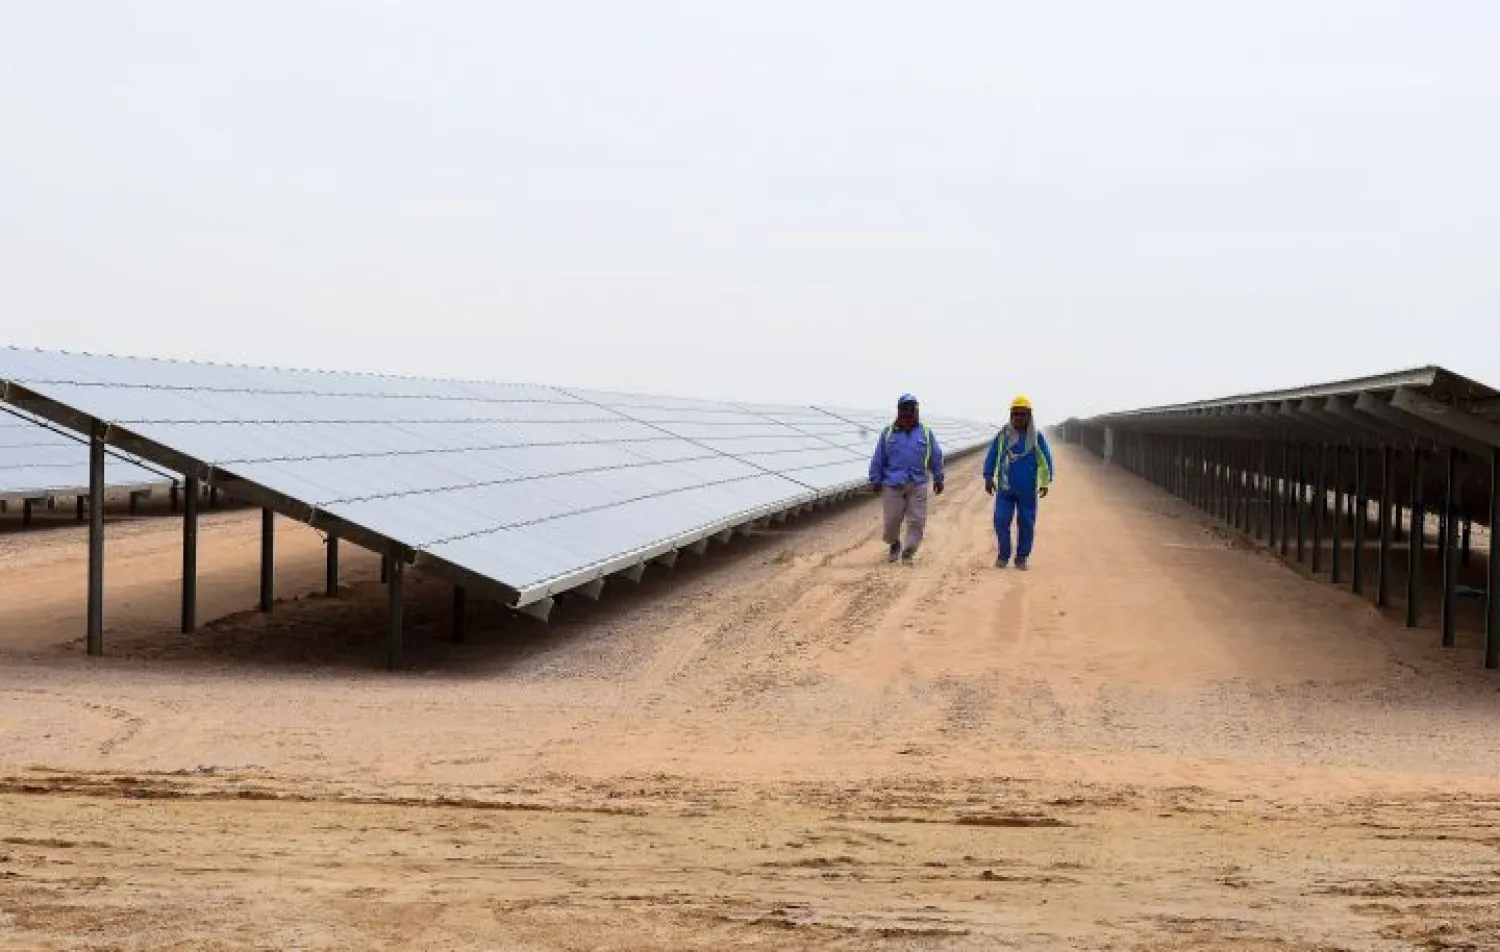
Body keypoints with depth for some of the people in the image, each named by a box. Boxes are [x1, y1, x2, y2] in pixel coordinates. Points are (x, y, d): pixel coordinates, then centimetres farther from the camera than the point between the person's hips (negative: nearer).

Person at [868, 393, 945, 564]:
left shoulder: (925, 433, 8)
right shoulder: (888, 433, 6)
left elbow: (936, 457, 14)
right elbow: (878, 459, 8)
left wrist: (938, 479, 13)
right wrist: (876, 480, 6)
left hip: (918, 485, 1)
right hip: (894, 484, -1)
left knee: (916, 520, -4)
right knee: (892, 519, 1)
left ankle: (909, 552, 6)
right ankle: (894, 544, 28)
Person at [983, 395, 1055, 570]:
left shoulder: (1037, 437, 1)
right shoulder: (1003, 435, 3)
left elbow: (1045, 460, 4)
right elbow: (991, 457, 7)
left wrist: (1045, 482, -3)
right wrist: (988, 478, 1)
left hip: (1027, 490, 0)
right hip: (1005, 489, 0)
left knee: (1026, 524, 3)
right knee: (1001, 521, -6)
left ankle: (1022, 558, 13)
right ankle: (1003, 556, 9)